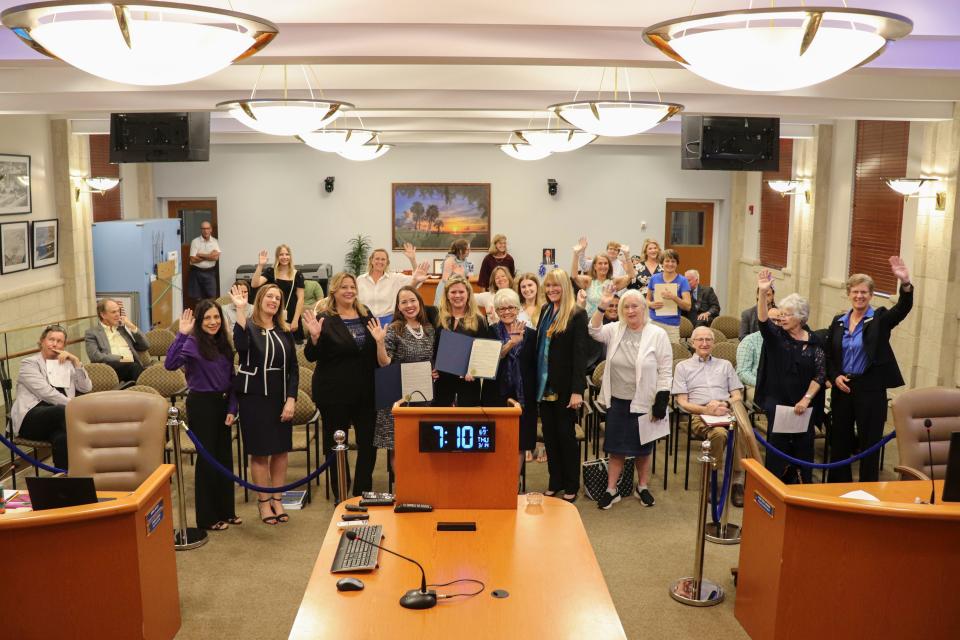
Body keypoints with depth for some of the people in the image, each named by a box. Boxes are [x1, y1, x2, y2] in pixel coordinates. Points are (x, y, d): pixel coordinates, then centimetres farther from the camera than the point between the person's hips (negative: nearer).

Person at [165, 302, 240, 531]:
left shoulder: (223, 344, 8)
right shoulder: (193, 343, -11)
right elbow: (170, 364, -30)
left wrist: (232, 408, 4)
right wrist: (181, 334, -34)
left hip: (222, 404, 7)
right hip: (201, 404, -7)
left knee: (225, 457, 13)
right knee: (207, 458, 1)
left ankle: (226, 511, 26)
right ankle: (207, 517, 14)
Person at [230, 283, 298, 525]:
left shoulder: (285, 331, 7)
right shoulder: (248, 326, -5)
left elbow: (293, 368, 6)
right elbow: (241, 346, -29)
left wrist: (291, 399, -4)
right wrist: (240, 310, -33)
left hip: (281, 396, 4)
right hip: (254, 396, -4)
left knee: (281, 450, 7)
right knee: (260, 452, 2)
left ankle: (277, 499, 20)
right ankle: (263, 501, 16)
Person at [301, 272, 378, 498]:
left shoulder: (366, 314, 8)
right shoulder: (324, 319, -7)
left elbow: (375, 350, 19)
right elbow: (311, 356, -8)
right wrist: (314, 337, -24)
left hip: (365, 390, 5)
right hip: (335, 392, -4)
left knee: (368, 442, 8)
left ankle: (363, 492, 22)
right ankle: (340, 495, 20)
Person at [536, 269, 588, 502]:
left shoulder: (577, 314, -10)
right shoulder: (545, 311, 9)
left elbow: (580, 353, -14)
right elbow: (538, 346, 11)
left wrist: (577, 390, -19)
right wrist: (535, 381, 5)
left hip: (565, 386, -6)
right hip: (544, 384, 6)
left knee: (566, 434, 5)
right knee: (549, 434, 11)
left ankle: (571, 485, 18)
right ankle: (555, 481, 24)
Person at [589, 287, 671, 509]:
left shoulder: (658, 335, -7)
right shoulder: (615, 330, 2)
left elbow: (665, 371, -7)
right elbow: (595, 332, -14)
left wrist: (661, 401, -12)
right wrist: (602, 306, -25)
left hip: (643, 403, -2)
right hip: (617, 401, 2)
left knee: (643, 448, 13)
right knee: (616, 448, 10)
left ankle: (642, 487, 30)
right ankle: (611, 490, 19)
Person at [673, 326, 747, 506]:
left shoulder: (725, 364, 27)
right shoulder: (683, 366, 19)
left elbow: (738, 396, 19)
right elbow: (682, 402, 9)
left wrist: (724, 404, -5)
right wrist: (705, 409, -11)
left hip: (727, 412, 2)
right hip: (699, 415, -2)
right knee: (719, 433, -38)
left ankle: (737, 481, -28)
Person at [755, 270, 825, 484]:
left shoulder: (814, 342, 1)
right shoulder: (776, 335, 0)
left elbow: (820, 374, -1)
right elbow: (762, 320, -20)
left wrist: (806, 399, -11)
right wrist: (763, 292, -35)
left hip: (804, 404, 1)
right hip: (777, 402, 0)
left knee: (803, 446, 5)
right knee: (778, 446, -2)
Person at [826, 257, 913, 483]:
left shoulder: (879, 319, -4)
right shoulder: (838, 322, 7)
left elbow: (903, 308, -25)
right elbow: (829, 356, 13)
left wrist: (905, 283, -42)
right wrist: (835, 377, -5)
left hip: (870, 388, -4)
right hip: (842, 388, 4)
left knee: (869, 443, 3)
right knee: (839, 441, 13)